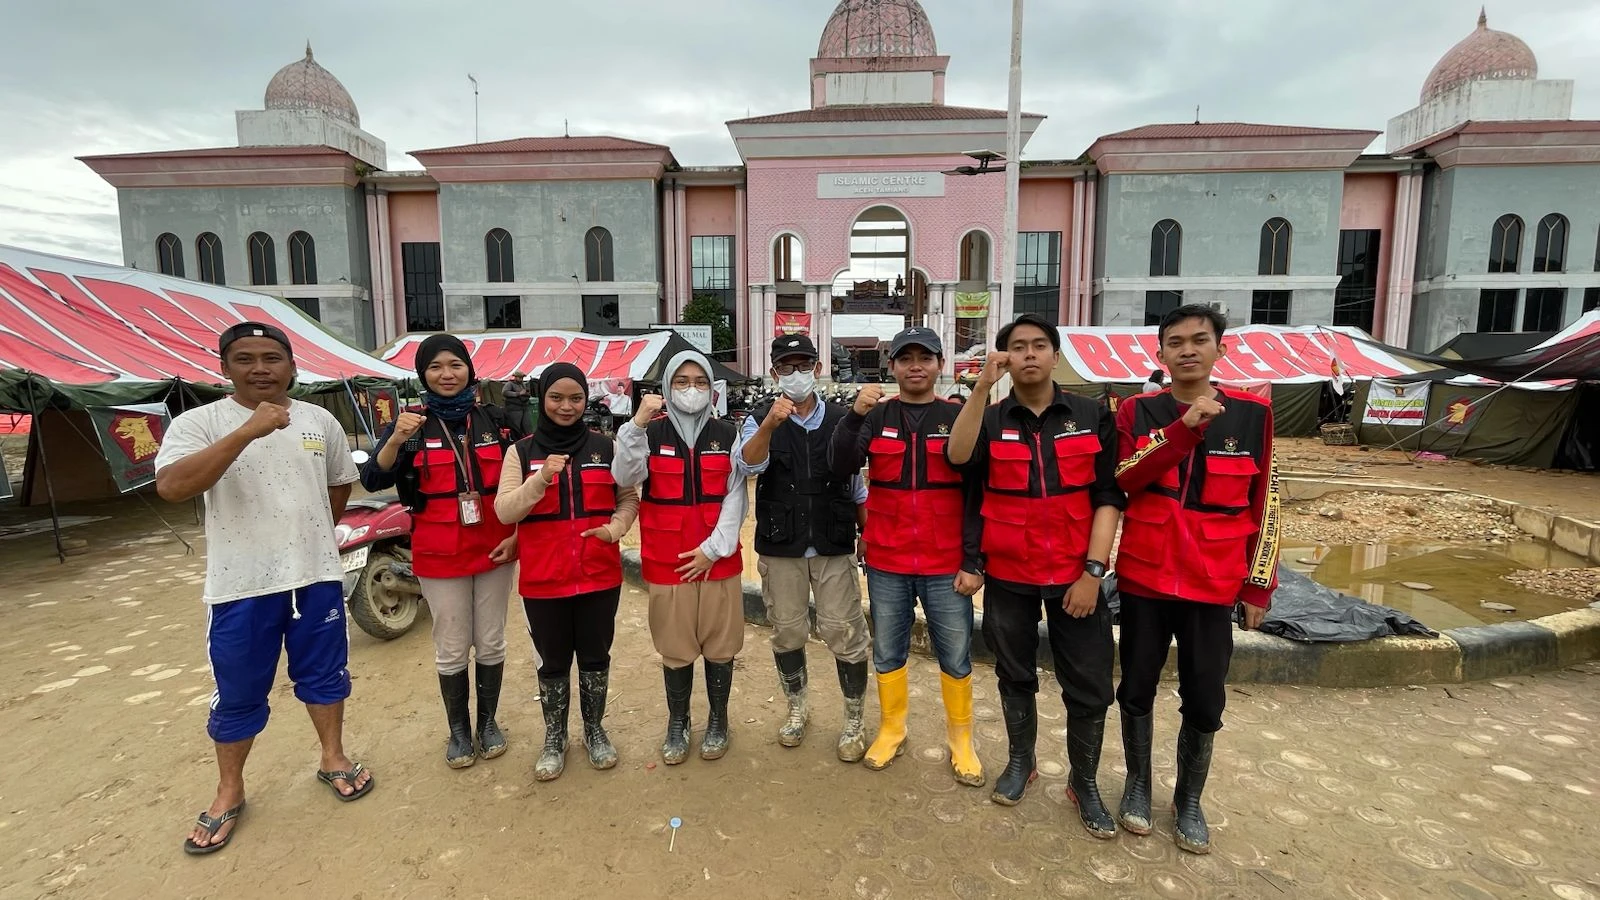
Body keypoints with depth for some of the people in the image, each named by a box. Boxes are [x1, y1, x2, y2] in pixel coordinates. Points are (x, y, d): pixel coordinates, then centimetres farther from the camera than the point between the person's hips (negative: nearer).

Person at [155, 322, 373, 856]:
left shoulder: (321, 422, 3)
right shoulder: (198, 423, -8)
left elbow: (340, 485, 17)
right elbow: (171, 488, -25)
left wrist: (308, 534, 13)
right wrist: (248, 431, -32)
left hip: (318, 577, 3)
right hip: (241, 585, -2)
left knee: (324, 674, 16)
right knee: (237, 695, 11)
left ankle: (333, 759, 35)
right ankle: (229, 792, 31)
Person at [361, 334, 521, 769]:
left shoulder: (496, 420, 1)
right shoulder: (412, 425, -2)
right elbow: (372, 481, -12)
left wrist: (518, 535, -3)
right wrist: (396, 440, -28)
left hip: (494, 550, 1)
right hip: (439, 556, -1)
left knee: (491, 643, 12)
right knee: (451, 650, 8)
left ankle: (488, 721, 31)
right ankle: (459, 730, 28)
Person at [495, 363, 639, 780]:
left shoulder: (606, 446, 2)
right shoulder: (522, 451, 0)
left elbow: (628, 498, 7)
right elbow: (504, 511, -8)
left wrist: (615, 528, -12)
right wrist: (540, 479, -22)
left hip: (599, 574, 1)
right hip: (543, 578, 0)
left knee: (595, 656, 14)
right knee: (552, 661, 13)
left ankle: (595, 729, 34)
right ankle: (555, 737, 33)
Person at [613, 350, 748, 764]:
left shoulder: (728, 435, 3)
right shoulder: (651, 433, 1)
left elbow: (735, 497, -1)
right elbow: (625, 477, -15)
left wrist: (714, 548, -9)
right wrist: (636, 426, -27)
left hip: (719, 558, 1)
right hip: (667, 561, 0)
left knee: (720, 645, 10)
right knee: (675, 647, 9)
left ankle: (718, 721, 29)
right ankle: (677, 723, 29)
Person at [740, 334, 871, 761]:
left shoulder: (841, 420, 1)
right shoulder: (761, 421, -2)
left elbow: (858, 486, 8)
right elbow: (749, 464, -23)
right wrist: (769, 425, -40)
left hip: (834, 547, 0)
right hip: (781, 548, 1)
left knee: (846, 635, 1)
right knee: (788, 634, 14)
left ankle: (854, 721, 21)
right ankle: (796, 709, 36)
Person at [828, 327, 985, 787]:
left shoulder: (959, 417, -2)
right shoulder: (876, 417, 1)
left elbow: (976, 493, -2)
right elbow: (840, 469, -12)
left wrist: (973, 561, -6)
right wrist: (854, 415, -26)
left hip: (946, 565, -1)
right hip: (886, 563, 1)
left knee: (956, 657, 10)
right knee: (887, 652, 14)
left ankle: (961, 740, 30)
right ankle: (891, 730, 34)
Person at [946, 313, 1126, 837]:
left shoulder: (1092, 417, 0)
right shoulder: (991, 420, 0)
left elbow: (1107, 497, -3)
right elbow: (958, 457, -22)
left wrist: (1093, 571, -10)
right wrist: (982, 386, -27)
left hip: (1076, 574, 0)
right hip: (1008, 575, 1)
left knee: (1089, 686, 6)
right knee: (1015, 676, 16)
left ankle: (1084, 782, 28)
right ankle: (1020, 761, 37)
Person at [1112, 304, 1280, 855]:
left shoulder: (1251, 414, 1)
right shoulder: (1138, 412, 0)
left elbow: (1264, 505, 3)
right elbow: (1123, 478, -16)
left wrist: (1258, 585, 2)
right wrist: (1185, 426, -24)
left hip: (1214, 583, 0)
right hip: (1144, 577, 0)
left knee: (1205, 701, 8)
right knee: (1137, 688, 11)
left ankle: (1189, 800, 30)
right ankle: (1138, 784, 32)